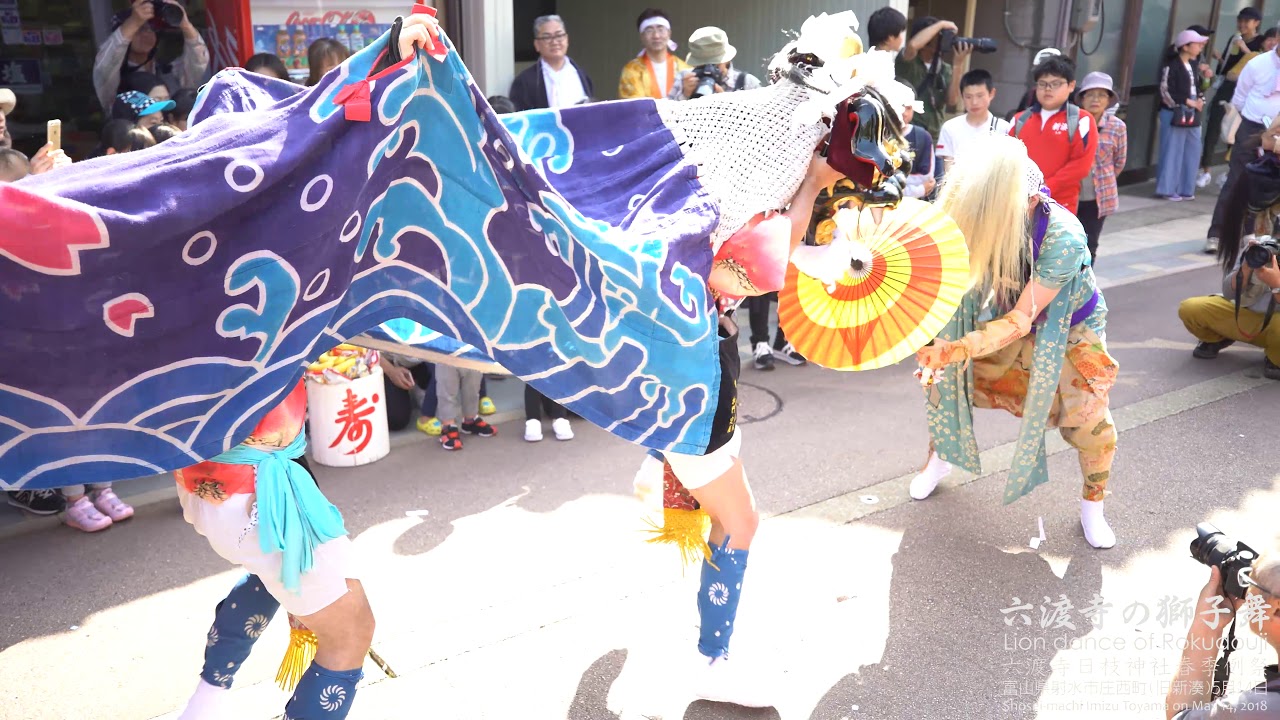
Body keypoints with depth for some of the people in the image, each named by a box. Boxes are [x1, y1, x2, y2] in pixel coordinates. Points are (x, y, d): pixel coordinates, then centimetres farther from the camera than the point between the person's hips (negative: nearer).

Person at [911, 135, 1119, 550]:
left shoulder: (1063, 237, -39)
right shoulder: (980, 218, -29)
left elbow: (1021, 321, -37)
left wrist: (956, 349, -48)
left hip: (1071, 325, -4)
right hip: (1007, 319, 4)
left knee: (1087, 417, -14)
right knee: (944, 376, -1)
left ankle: (1092, 506, 15)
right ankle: (941, 457, 27)